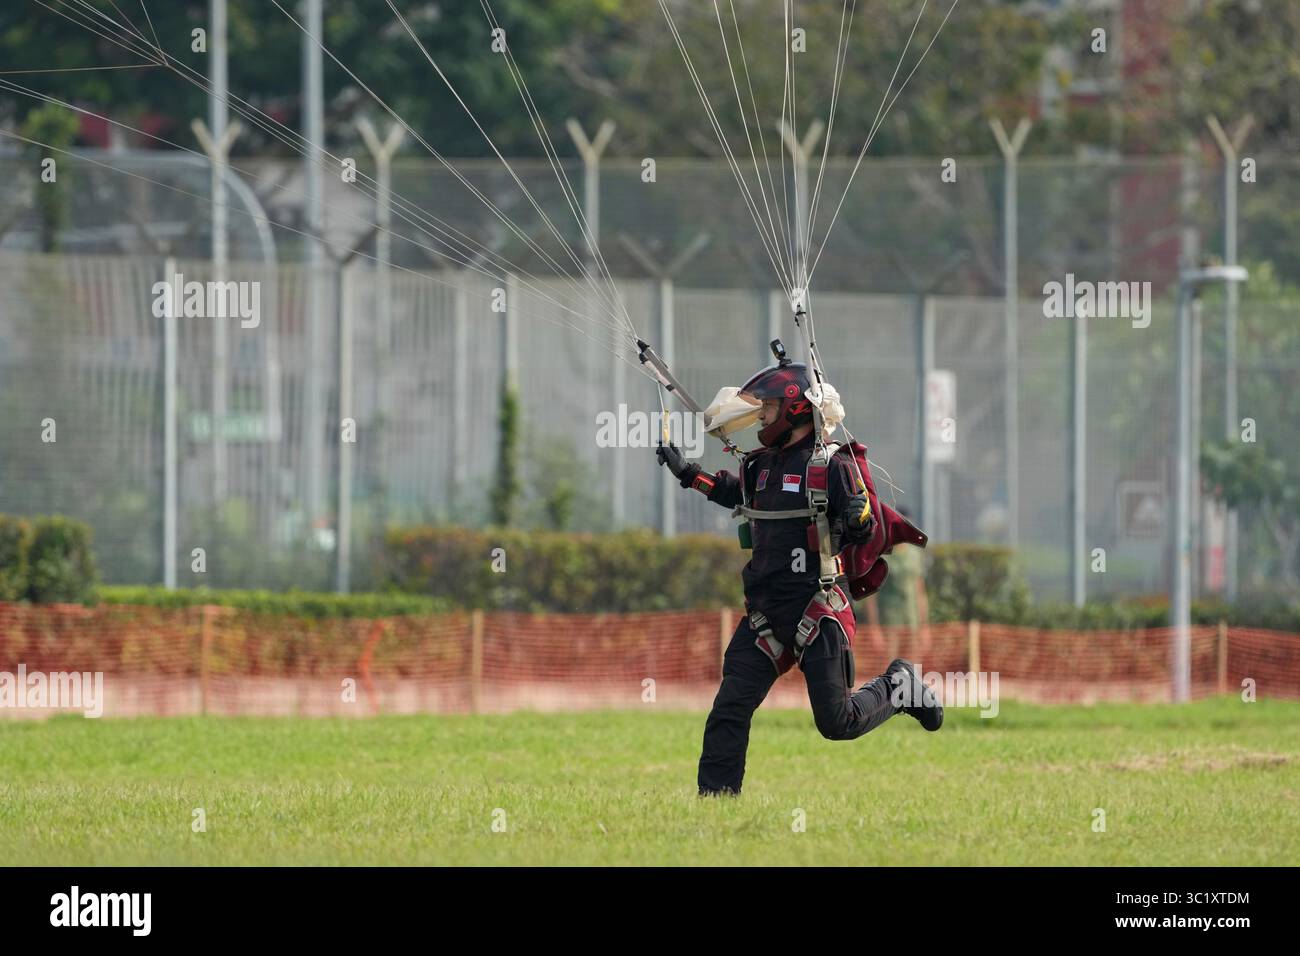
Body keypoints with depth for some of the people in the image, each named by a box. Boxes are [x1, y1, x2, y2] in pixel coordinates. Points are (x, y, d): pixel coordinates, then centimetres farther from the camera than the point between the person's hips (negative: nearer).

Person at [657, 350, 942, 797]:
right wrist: (687, 473, 32)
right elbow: (735, 493, 34)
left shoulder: (831, 465, -10)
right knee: (729, 710, -3)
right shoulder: (760, 464, 11)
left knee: (836, 723, -2)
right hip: (765, 609, 6)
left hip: (816, 607, -6)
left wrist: (858, 519, -32)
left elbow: (868, 531, -10)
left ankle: (900, 686, 25)